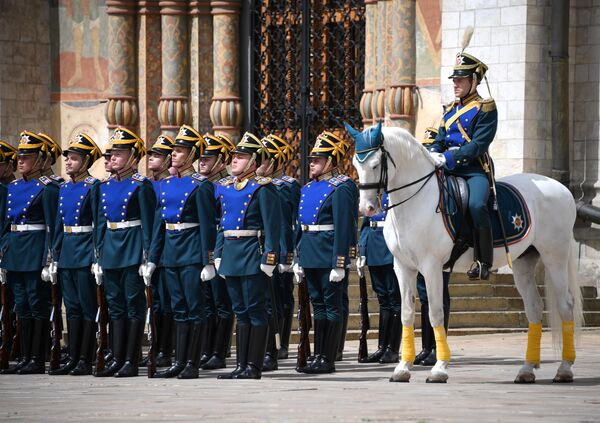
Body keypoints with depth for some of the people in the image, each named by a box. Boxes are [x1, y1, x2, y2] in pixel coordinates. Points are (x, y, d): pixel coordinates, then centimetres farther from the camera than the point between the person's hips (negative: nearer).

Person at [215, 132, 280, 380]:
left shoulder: (262, 188, -7)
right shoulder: (226, 189, 14)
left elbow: (272, 226, -12)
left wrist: (269, 257, -18)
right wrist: (220, 255, 14)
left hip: (253, 255, -8)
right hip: (231, 255, 8)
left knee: (256, 311, -3)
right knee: (241, 312, 11)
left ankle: (254, 366, -2)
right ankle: (242, 365, 14)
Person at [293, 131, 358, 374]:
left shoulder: (341, 188, -11)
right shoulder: (308, 188, 15)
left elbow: (344, 228, -16)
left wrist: (339, 264, -20)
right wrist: (299, 260, 16)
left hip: (329, 256, -8)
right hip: (311, 257, 8)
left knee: (333, 306, -2)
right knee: (319, 305, 12)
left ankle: (328, 360, -1)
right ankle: (318, 356, 16)